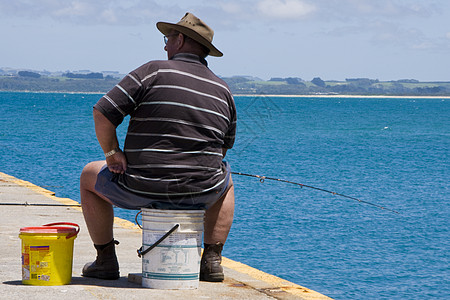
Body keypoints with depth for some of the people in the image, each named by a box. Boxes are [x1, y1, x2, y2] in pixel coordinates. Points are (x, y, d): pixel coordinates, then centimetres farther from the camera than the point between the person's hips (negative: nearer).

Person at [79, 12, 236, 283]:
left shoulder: (154, 72, -7)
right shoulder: (223, 91, 7)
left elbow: (102, 114, -12)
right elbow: (224, 147, 17)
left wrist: (112, 153, 1)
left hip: (141, 190, -3)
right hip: (202, 193, 3)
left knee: (90, 176, 26)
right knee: (225, 180, 40)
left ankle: (106, 260, 24)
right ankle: (212, 260, 27)